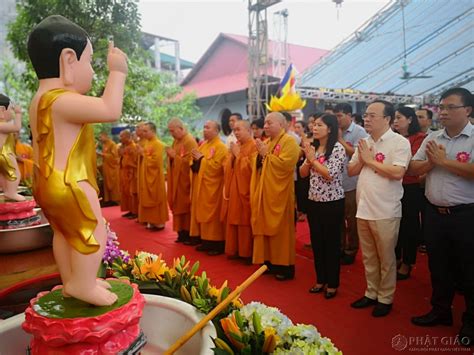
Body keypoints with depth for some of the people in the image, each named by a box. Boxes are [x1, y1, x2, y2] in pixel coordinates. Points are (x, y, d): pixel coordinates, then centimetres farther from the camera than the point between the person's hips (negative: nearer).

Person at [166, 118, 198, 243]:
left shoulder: (190, 141, -14)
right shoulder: (176, 141, 14)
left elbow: (190, 162, -21)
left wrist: (175, 156, -17)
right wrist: (170, 156, 3)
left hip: (185, 181, -9)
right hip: (176, 179, 9)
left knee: (185, 206, -3)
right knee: (178, 206, 10)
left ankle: (188, 233, 7)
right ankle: (182, 233, 17)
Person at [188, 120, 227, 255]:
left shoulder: (220, 147, -10)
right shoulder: (203, 145, 15)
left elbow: (216, 166, -21)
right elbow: (197, 165, 18)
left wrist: (202, 158, -14)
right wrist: (195, 159, -4)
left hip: (212, 186, -9)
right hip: (200, 185, 9)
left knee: (212, 215, -6)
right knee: (202, 213, 10)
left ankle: (217, 244, 2)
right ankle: (206, 241, 18)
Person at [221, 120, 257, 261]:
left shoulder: (254, 146, -9)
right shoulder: (235, 146, 15)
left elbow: (250, 167, -20)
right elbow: (227, 167, 13)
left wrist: (238, 154, -12)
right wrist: (232, 155, -4)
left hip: (245, 190, -8)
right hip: (232, 189, 8)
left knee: (244, 221, -2)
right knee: (233, 221, 10)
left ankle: (246, 253, 8)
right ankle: (233, 250, 20)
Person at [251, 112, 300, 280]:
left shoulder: (289, 141, -9)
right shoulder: (265, 142, 15)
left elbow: (285, 164, -23)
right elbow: (257, 166, 16)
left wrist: (266, 154, -15)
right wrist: (260, 153, -3)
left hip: (279, 194, -8)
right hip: (264, 193, 8)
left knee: (281, 230, 0)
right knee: (266, 228, 11)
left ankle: (285, 266, 11)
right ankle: (269, 262, 22)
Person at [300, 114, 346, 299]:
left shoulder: (338, 148, -11)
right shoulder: (313, 147, 9)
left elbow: (330, 175, -20)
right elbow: (303, 173, 8)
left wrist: (313, 159, -14)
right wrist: (308, 158, -10)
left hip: (332, 203, -6)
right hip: (314, 201, 6)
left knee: (331, 243, 5)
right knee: (316, 242, 13)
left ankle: (332, 284, 20)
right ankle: (321, 280, 29)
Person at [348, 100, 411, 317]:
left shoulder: (400, 142, -9)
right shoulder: (364, 143, 11)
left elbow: (397, 172, -22)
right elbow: (351, 171, 13)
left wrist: (370, 160, -12)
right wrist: (361, 160, -7)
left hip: (385, 212, -6)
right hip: (363, 209, 6)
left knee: (386, 258, 8)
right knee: (368, 257, 17)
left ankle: (385, 298, 24)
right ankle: (371, 293, 32)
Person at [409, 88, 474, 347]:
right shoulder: (432, 139, 8)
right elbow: (413, 169, 6)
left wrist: (444, 160, -16)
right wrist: (431, 162, -12)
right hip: (434, 212, 5)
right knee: (438, 266, 17)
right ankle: (440, 310, 35)